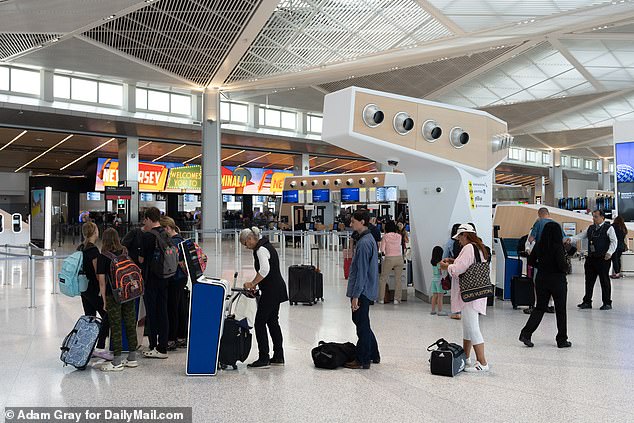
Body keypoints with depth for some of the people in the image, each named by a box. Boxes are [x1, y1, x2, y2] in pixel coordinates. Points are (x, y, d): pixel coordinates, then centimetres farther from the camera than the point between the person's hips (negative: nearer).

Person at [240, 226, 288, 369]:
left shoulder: (260, 249, -15)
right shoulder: (266, 245, 16)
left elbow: (265, 269, -30)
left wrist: (252, 283, -20)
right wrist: (255, 283, 16)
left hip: (271, 291, -10)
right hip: (278, 289, 10)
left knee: (260, 323, -4)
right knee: (273, 321, 15)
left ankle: (263, 359, -1)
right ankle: (278, 357, 20)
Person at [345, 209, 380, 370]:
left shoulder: (363, 243, -20)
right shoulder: (369, 239, 11)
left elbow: (361, 271, -22)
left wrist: (355, 295, -20)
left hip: (362, 290, -10)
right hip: (367, 289, 10)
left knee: (362, 324, 0)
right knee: (360, 321, 19)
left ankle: (362, 360, 11)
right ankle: (373, 355, 29)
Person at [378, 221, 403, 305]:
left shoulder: (385, 236, -2)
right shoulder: (399, 236, 6)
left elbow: (382, 249, -4)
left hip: (389, 258, -3)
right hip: (399, 258, 3)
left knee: (383, 279, 9)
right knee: (398, 279, 7)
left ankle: (381, 298, 11)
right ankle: (397, 299, 6)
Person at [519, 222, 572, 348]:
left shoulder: (539, 245, -1)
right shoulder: (558, 247, -17)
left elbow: (531, 261, 6)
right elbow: (562, 265, -21)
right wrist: (566, 264, 0)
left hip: (541, 280, 5)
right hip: (557, 281, -5)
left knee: (540, 307, 13)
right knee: (560, 310, 9)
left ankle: (526, 333, 1)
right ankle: (562, 340, 18)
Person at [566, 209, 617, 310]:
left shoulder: (608, 228, -3)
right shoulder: (590, 228, 14)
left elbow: (614, 241, -5)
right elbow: (581, 236, 11)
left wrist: (609, 253, -16)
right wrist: (571, 239, -6)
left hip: (603, 259, -6)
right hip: (591, 257, 6)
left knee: (604, 281, 0)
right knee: (589, 280, 9)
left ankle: (607, 303, 10)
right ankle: (587, 302, 18)